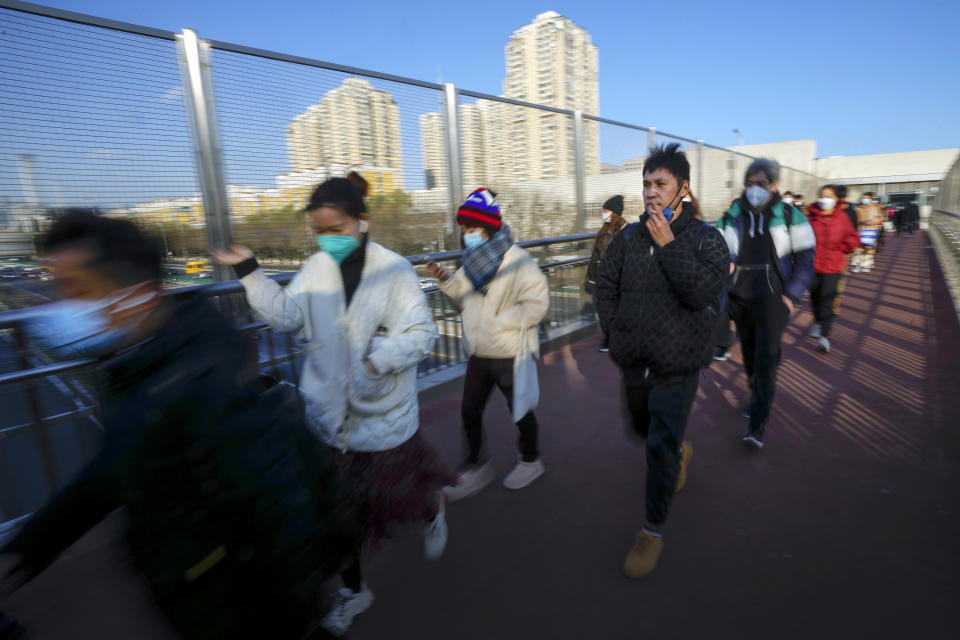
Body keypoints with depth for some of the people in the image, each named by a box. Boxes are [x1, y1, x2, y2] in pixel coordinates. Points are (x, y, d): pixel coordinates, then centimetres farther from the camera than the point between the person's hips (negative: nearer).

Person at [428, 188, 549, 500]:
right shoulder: (474, 260, 4)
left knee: (520, 411, 14)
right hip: (478, 353, 7)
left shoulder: (517, 261, -19)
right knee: (470, 411, 14)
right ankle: (476, 467, 33)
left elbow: (537, 303, -25)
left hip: (510, 354, -7)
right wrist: (447, 281, -4)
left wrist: (496, 324, -28)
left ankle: (530, 461, 40)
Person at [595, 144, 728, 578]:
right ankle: (680, 451, 57)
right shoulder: (628, 237, 2)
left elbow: (703, 292, -22)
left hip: (677, 365, -4)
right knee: (640, 428, 23)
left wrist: (668, 245, -22)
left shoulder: (706, 239, -8)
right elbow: (605, 287, 10)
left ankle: (653, 532, 20)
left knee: (660, 449, -1)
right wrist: (616, 330, 0)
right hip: (633, 361, 5)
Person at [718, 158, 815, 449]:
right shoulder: (732, 216, 3)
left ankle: (757, 424, -7)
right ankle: (757, 398, 39)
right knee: (749, 355, 15)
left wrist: (791, 295, -9)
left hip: (773, 299, -3)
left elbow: (805, 259, -1)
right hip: (740, 298, 4)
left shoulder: (789, 216, -3)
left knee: (766, 359, -10)